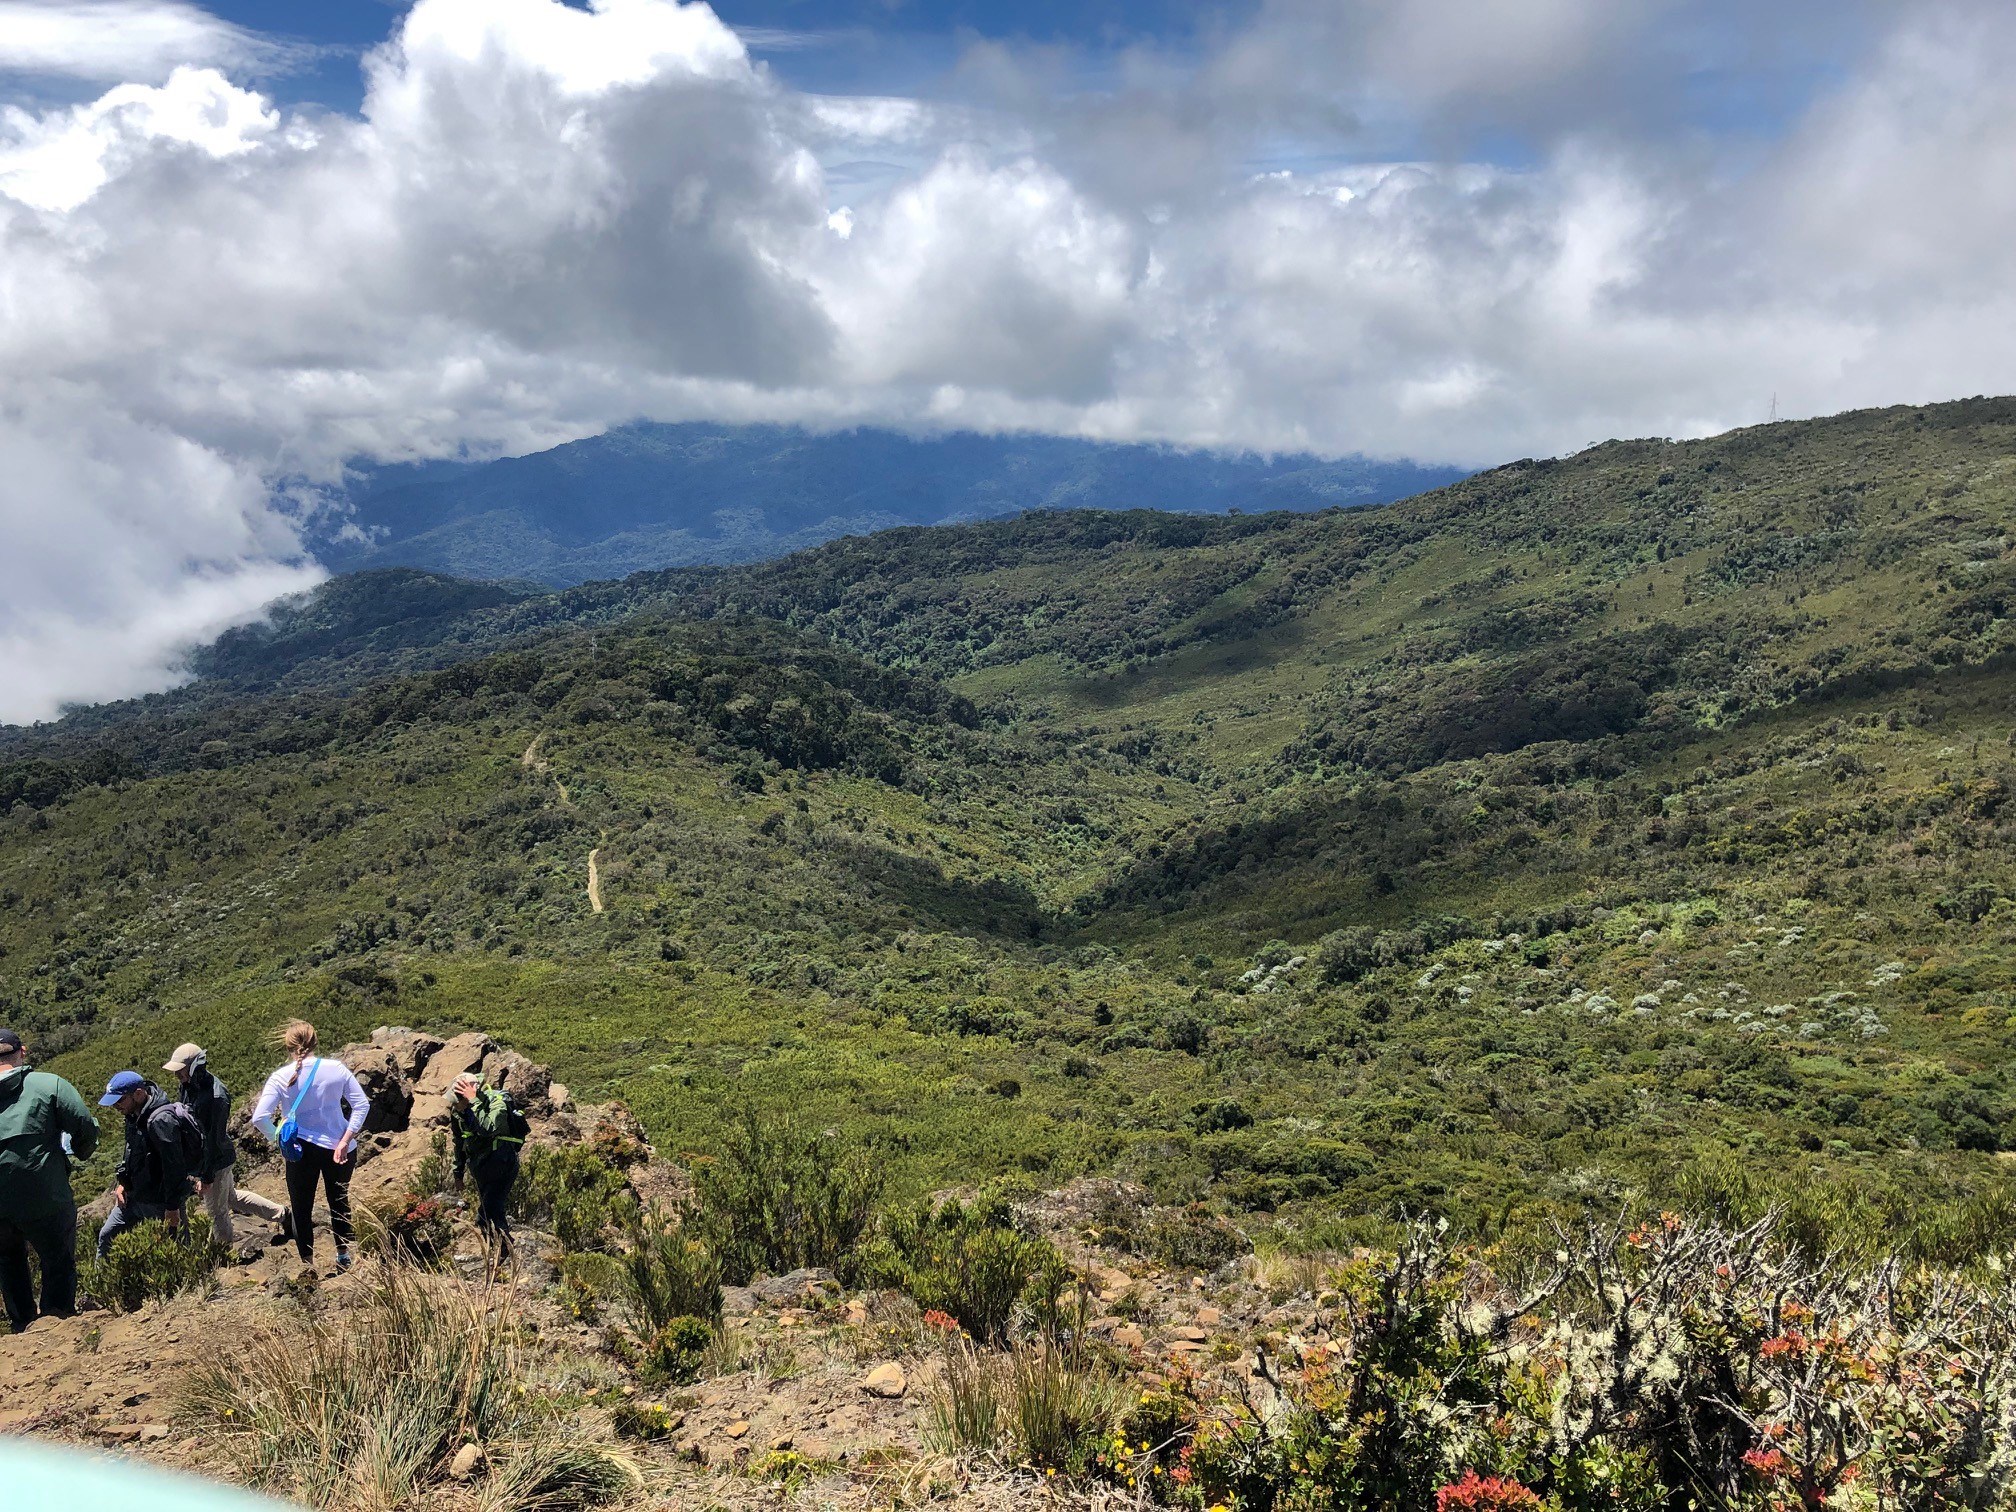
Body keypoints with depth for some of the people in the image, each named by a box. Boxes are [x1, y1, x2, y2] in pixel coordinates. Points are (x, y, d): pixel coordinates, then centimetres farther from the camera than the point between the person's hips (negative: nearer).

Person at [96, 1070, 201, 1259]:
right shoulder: (135, 1115, 4)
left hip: (159, 1202, -9)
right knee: (106, 1236, 17)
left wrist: (173, 1207, -24)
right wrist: (121, 1182, 10)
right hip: (134, 1195, 9)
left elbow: (174, 1167, -27)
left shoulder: (161, 1120, -27)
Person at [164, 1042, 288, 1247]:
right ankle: (282, 1214, 36)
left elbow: (214, 1140, -27)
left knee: (216, 1211, 8)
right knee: (231, 1197, 25)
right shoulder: (189, 1086, -3)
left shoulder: (215, 1097, -30)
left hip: (217, 1161, -9)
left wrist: (206, 1177, -23)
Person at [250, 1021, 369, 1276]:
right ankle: (344, 1255, 34)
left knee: (302, 1209, 15)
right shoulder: (336, 1069, -9)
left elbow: (259, 1118, -18)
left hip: (302, 1150, -2)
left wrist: (278, 1137, -1)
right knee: (339, 1201, 23)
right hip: (338, 1148, 2)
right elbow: (362, 1105, -10)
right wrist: (345, 1141, -8)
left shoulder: (281, 1078, -12)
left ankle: (308, 1266, 21)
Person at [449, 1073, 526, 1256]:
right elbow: (459, 1143, 17)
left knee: (492, 1210, -20)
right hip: (481, 1169, 8)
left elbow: (488, 1129, -41)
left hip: (501, 1164, -8)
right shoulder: (459, 1111, 1)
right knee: (483, 1219, 12)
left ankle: (507, 1254, -15)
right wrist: (458, 1174, 22)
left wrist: (474, 1101, -37)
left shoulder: (496, 1102, -21)